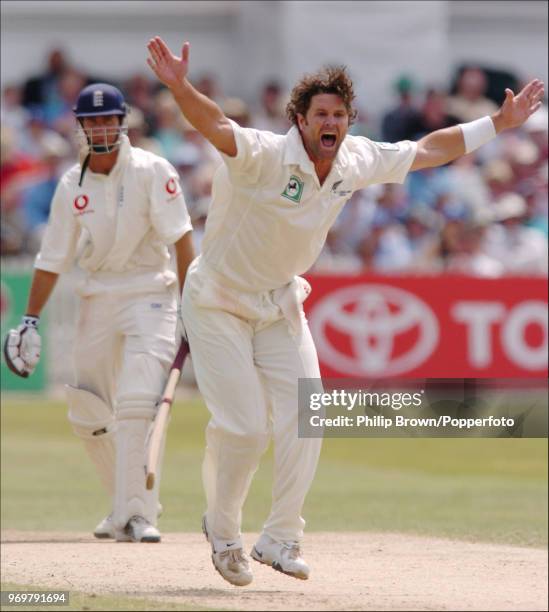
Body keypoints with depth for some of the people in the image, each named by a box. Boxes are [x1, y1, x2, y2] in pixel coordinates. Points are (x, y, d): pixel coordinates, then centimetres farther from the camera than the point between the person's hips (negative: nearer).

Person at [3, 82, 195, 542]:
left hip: (149, 294, -5)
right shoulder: (72, 185, 6)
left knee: (136, 405, -20)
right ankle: (129, 504, 25)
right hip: (96, 298, 5)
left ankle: (136, 515, -21)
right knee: (88, 415, 7)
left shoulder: (151, 171, -8)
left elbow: (181, 238, -12)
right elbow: (53, 258, 11)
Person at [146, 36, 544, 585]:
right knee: (243, 426, -8)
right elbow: (214, 126, -47)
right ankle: (222, 532, 17)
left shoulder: (358, 161, -8)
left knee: (303, 418, -3)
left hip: (280, 303, 6)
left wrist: (499, 124, 7)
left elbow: (429, 150, 6)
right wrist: (179, 87, -67)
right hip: (218, 302, -6)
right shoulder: (265, 157, -28)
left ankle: (279, 539, 11)